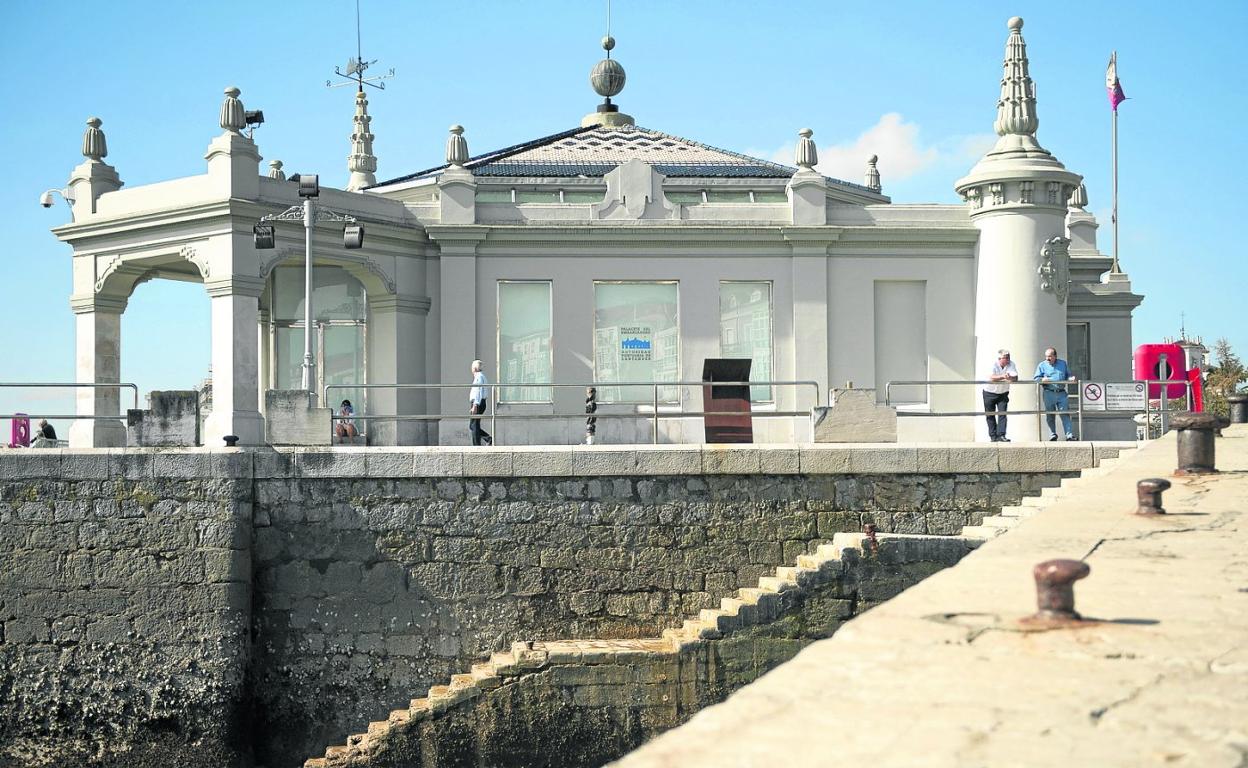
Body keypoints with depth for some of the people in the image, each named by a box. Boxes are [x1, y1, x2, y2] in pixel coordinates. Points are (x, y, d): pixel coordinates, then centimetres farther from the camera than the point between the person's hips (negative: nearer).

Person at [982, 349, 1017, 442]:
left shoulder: (1011, 364, -11)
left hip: (1003, 393, 2)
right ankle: (993, 436, 14)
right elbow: (991, 378, -35)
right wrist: (1003, 377, -48)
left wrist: (1010, 377, -42)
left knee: (1002, 414, -10)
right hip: (990, 393, -2)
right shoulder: (993, 365, -20)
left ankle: (1001, 435, -12)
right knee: (990, 415, 4)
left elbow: (1016, 378, -20)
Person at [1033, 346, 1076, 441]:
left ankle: (1069, 435, -9)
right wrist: (1042, 380, -16)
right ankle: (1052, 434, 14)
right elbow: (1036, 378, 5)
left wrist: (1071, 378, -3)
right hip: (1048, 393, -1)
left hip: (1061, 393, 1)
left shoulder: (1063, 363, 14)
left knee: (1065, 414, -6)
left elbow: (1068, 376, 20)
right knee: (1050, 415, 2)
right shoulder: (1042, 365, 8)